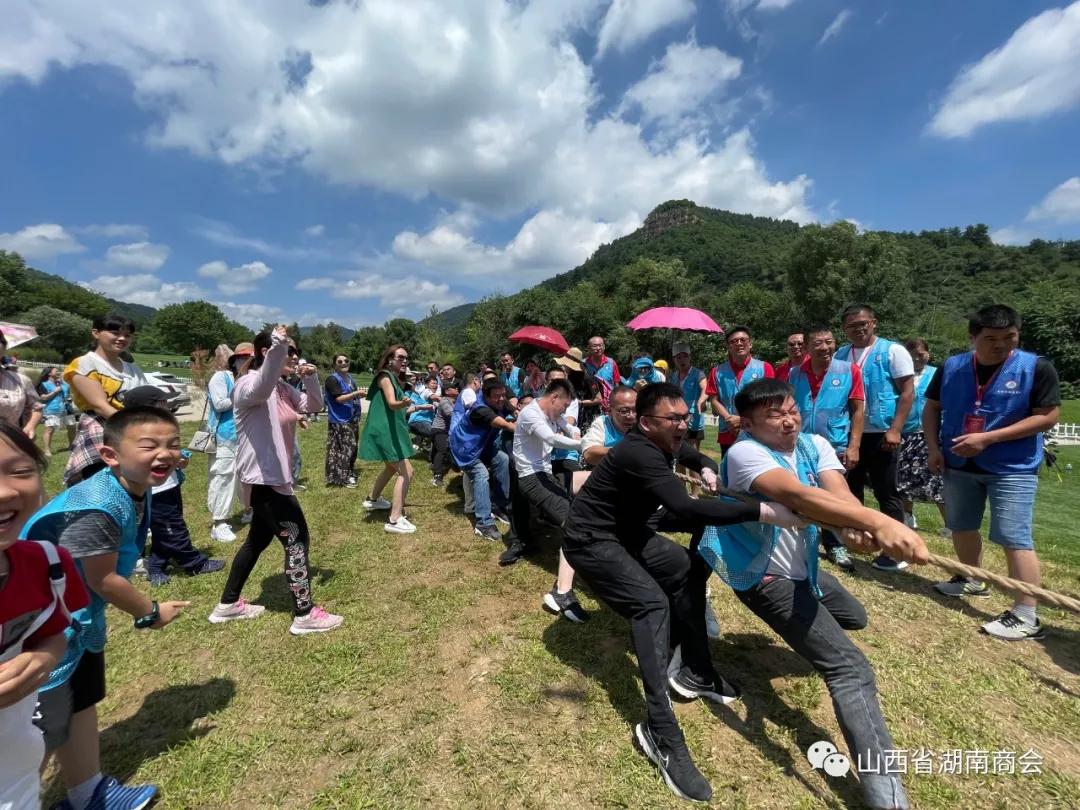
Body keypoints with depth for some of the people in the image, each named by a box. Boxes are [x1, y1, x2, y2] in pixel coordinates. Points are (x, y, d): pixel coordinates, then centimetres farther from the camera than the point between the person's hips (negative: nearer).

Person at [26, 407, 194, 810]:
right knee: (42, 729, 5)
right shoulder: (96, 508, -34)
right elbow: (102, 580, -23)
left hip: (77, 616, 10)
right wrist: (151, 612, -9)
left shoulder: (136, 491, -5)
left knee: (82, 703, 24)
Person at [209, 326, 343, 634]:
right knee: (297, 540, -4)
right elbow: (263, 386, -42)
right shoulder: (248, 385, -18)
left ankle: (228, 604, 38)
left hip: (274, 476, 10)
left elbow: (313, 405, 11)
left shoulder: (283, 387, 9)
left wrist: (310, 377, -6)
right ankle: (305, 614, 8)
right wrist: (278, 346, -55)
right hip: (263, 478, -10)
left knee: (259, 539, 21)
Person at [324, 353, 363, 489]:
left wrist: (360, 393, 7)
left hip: (352, 418, 9)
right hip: (340, 420, -9)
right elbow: (339, 398, -22)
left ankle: (349, 473, 27)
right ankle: (343, 477, 0)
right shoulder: (332, 379, -13)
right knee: (345, 448, -8)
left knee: (352, 447, 15)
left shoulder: (349, 377, 14)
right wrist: (356, 393, -25)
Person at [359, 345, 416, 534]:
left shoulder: (395, 379, 14)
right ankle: (394, 520, -15)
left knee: (392, 467, 27)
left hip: (390, 429, 10)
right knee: (406, 472, -15)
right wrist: (402, 403, -52)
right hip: (385, 431, -10)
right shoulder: (385, 377, -14)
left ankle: (372, 499, 48)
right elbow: (391, 403, -31)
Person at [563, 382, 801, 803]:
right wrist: (764, 511, -46)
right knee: (652, 603, -26)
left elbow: (691, 453, 23)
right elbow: (685, 508, -43)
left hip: (626, 532, 10)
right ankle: (661, 734, -21)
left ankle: (695, 673, 20)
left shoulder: (664, 442, -1)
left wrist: (707, 469, -1)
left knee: (688, 570, 10)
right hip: (591, 540, -10)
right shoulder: (639, 452, -31)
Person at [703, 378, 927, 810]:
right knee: (850, 668, -17)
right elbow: (797, 495, -44)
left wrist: (858, 528, -44)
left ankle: (802, 634, 58)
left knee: (853, 617, 32)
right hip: (765, 575, -8)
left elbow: (839, 493, -22)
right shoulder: (745, 453, -27)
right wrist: (878, 521, -56)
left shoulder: (815, 444, -4)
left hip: (802, 567, 9)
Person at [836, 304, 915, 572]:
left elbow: (907, 391, -8)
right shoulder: (841, 355, 9)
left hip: (879, 434, -5)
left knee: (886, 493, 3)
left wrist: (895, 430, -16)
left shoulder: (892, 351, -4)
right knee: (849, 489, 14)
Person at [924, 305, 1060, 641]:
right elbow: (932, 407, 8)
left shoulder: (1037, 368, -9)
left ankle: (1026, 617, 2)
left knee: (1014, 538, -6)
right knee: (961, 526, 17)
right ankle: (971, 581, 39)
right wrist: (933, 447, -3)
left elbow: (1048, 416, -13)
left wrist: (987, 438, -21)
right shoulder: (951, 367, 0)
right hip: (959, 464, 5)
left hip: (1013, 468, -4)